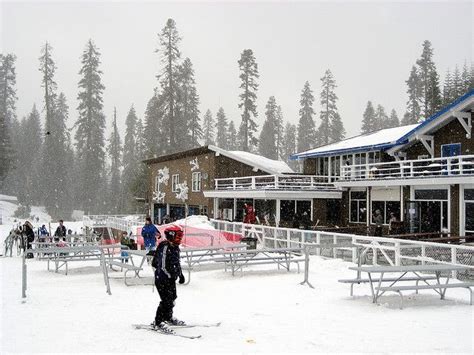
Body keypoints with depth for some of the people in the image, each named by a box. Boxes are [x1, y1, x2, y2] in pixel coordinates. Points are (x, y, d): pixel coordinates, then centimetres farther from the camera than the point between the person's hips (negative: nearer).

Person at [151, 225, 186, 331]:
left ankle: (168, 317, 39)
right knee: (167, 300, -11)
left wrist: (180, 274, 18)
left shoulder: (175, 247, 9)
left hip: (171, 279, 9)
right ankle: (158, 322, 1)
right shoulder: (165, 247, -20)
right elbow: (162, 266, -22)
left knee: (172, 298, 20)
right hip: (162, 279, -9)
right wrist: (170, 276, -20)